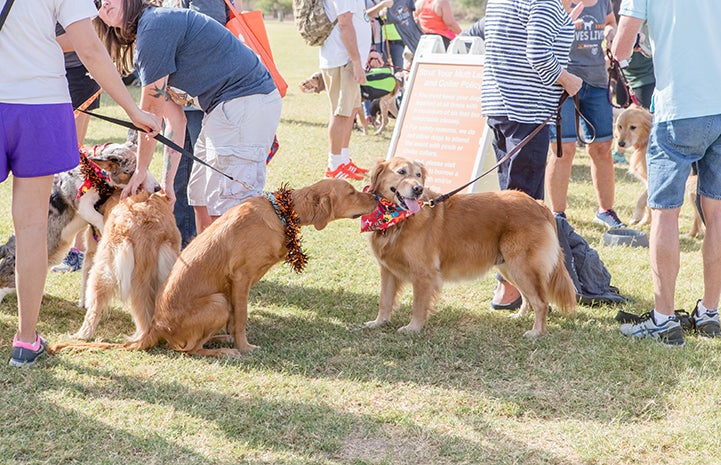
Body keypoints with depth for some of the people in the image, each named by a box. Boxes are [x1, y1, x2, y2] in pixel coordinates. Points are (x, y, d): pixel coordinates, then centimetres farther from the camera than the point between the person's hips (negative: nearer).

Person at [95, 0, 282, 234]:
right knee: (200, 198, 18)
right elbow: (174, 117, 15)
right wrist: (167, 180, 12)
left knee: (226, 211, -12)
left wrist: (141, 171, 2)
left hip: (245, 103, -11)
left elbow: (150, 112, -8)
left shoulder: (153, 25, -12)